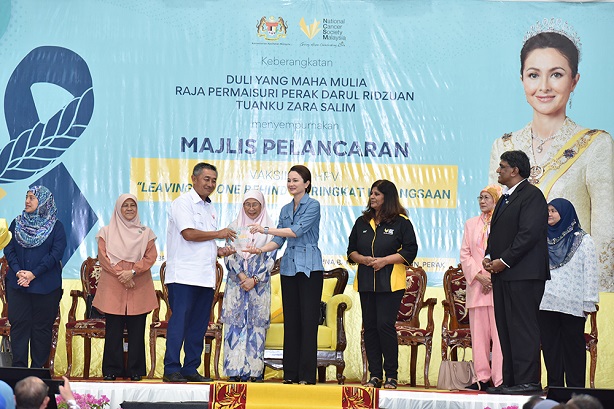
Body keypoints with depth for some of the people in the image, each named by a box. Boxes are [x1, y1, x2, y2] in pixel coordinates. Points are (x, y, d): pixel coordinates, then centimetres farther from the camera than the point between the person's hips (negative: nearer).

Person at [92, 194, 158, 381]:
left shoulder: (146, 232, 13)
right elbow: (103, 256, 1)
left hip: (139, 287, 1)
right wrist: (119, 273, -12)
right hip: (112, 288, -1)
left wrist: (132, 271, -11)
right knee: (113, 329, -2)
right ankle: (111, 369, 4)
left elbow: (151, 256, 3)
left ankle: (135, 370, 5)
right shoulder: (106, 232, 11)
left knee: (137, 330, -1)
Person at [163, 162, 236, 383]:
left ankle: (191, 369, 13)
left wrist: (218, 250, 7)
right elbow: (189, 234, -17)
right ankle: (171, 370, -5)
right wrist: (218, 234, -5)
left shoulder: (210, 208, 21)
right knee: (179, 321, -8)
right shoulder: (183, 203, -5)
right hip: (184, 275, -8)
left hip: (205, 277, 8)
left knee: (199, 325, 8)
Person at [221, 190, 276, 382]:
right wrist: (241, 275, -10)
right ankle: (235, 369, -2)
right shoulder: (235, 226, 9)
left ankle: (255, 370, -1)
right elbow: (228, 254, 3)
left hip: (259, 284, -1)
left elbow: (270, 258, 1)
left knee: (257, 324, -3)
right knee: (235, 323, -3)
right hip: (236, 282, 1)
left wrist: (254, 279, -10)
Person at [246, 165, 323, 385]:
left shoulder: (313, 205, -5)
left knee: (308, 320, -7)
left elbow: (297, 230, -16)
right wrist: (261, 249, -7)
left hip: (309, 268, -7)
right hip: (289, 267, 7)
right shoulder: (286, 209, 16)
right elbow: (279, 240, 12)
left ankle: (307, 375, -5)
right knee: (291, 320, 6)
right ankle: (291, 373, 10)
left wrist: (265, 229, -16)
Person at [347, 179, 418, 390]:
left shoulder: (401, 222, 1)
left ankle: (391, 375, -2)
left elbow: (410, 251, -3)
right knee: (370, 326, 3)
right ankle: (375, 374, 9)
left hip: (390, 283, -5)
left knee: (385, 325, -12)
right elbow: (351, 250, 16)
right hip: (366, 282, 5)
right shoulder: (362, 222, 15)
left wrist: (385, 260, -12)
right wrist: (363, 259, -5)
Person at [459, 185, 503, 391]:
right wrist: (479, 275, -4)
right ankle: (482, 378, 7)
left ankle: (500, 379, -8)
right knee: (478, 333, 3)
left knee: (499, 332, -8)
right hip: (476, 285, 5)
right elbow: (465, 254, 11)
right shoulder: (471, 224, 17)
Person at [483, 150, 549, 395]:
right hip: (502, 273, 10)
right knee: (506, 328, 9)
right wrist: (489, 257, 7)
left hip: (523, 274, -10)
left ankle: (528, 381, -7)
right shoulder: (505, 198, 22)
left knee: (522, 327, -9)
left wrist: (504, 260, -16)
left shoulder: (532, 195, -8)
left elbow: (529, 234, -17)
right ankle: (510, 381, 13)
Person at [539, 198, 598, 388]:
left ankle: (576, 388, 4)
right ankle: (554, 386, 9)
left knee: (573, 346, 0)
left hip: (572, 305, -4)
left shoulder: (582, 240, 4)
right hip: (546, 304, 4)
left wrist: (588, 303, -6)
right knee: (550, 346, 4)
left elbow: (590, 272, 0)